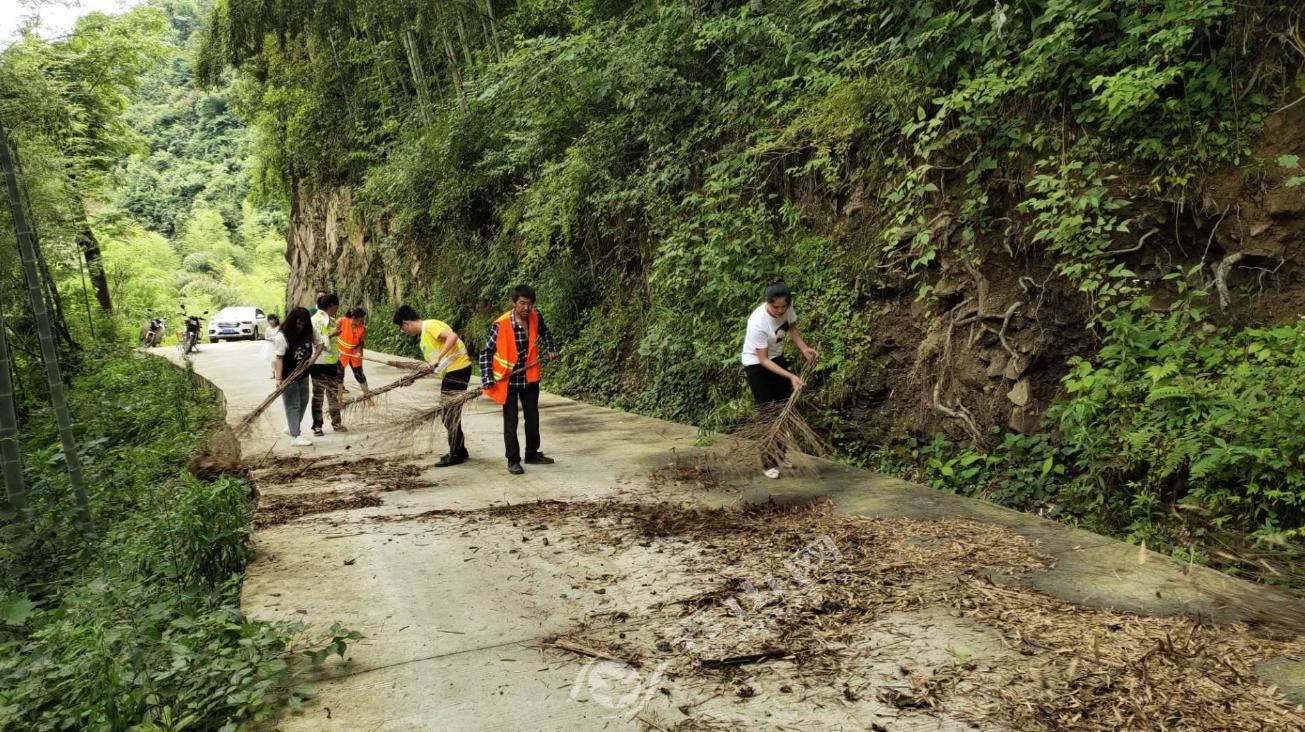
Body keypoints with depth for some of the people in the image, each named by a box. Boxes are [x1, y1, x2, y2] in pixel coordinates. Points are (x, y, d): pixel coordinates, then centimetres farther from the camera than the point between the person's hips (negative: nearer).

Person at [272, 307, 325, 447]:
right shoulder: (282, 336, -21)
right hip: (288, 376, -6)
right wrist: (279, 379, -24)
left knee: (303, 402, 16)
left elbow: (320, 342, 10)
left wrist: (314, 357, -5)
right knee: (293, 405, -1)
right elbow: (279, 358, -20)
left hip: (303, 374, 6)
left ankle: (291, 428, 35)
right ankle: (295, 436, 5)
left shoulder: (309, 332, -6)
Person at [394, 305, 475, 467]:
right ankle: (459, 451, 27)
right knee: (449, 413, 17)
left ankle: (456, 454, 6)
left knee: (450, 414, -3)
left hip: (458, 369, -10)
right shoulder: (424, 333, 17)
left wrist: (438, 358, -30)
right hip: (450, 371, 10)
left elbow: (452, 337, -28)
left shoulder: (430, 325, -13)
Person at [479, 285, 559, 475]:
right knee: (511, 421, 2)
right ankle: (513, 460, 12)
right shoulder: (501, 325, -22)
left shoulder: (536, 317, -8)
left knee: (533, 416, 15)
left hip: (529, 377, 5)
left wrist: (550, 349, 2)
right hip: (508, 379, -5)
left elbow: (544, 333, 16)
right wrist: (488, 380, -20)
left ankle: (532, 454, 30)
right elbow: (486, 352, -14)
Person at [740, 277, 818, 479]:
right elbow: (763, 360, -28)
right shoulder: (758, 322, -36)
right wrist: (791, 376, -33)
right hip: (756, 364, -6)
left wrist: (804, 349, -14)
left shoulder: (787, 308, -20)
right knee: (768, 412, -6)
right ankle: (768, 463, 5)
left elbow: (792, 328, 2)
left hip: (777, 358, 6)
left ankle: (781, 456, 24)